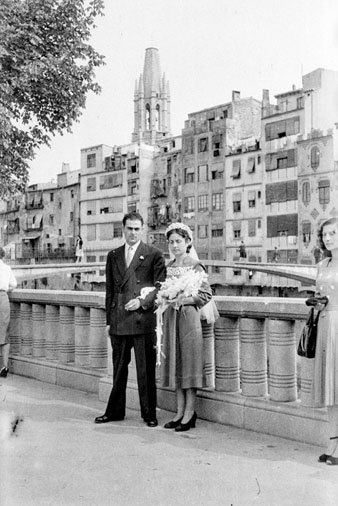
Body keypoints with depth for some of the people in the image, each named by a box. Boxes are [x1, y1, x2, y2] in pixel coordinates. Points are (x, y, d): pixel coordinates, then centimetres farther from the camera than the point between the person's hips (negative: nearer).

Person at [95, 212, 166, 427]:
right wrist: (109, 319, 12)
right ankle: (115, 411, 24)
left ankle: (149, 413, 13)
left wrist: (143, 301, -15)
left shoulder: (154, 255, 2)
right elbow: (110, 289, 16)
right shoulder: (113, 256, 15)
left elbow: (160, 286, -1)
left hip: (143, 319, -4)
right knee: (119, 368, 13)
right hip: (118, 321, 4)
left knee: (146, 370, 2)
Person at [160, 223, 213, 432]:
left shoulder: (195, 265, -6)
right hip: (171, 317, 6)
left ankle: (190, 412, 4)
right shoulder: (168, 267, 12)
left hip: (188, 317, -6)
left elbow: (206, 294, -8)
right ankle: (180, 411, 15)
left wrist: (185, 300, -17)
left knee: (189, 361, -3)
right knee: (175, 362, 8)